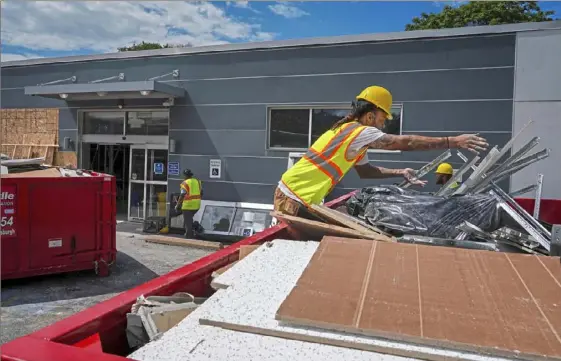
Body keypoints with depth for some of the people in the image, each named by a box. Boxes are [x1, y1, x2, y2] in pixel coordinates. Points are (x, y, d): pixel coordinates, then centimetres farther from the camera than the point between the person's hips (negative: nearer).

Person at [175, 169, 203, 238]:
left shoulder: (185, 183, -11)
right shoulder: (198, 181, 10)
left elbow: (182, 195, -15)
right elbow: (201, 193, 15)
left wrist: (177, 205, -7)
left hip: (188, 204, -7)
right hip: (197, 205, 7)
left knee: (187, 220, 4)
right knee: (190, 218, 23)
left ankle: (189, 235, 7)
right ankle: (190, 234, 26)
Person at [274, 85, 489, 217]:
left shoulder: (355, 137, 13)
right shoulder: (359, 132, -18)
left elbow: (365, 170, 21)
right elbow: (405, 143, -22)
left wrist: (400, 173, 13)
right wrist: (452, 142, -19)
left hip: (302, 198, 10)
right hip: (293, 198, -10)